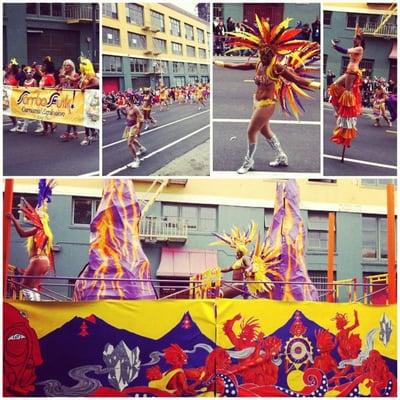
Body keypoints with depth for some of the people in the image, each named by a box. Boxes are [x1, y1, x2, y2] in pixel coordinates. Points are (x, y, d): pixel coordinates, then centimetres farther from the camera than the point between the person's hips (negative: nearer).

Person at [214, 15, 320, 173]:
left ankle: (248, 162, 18)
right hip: (258, 102, 8)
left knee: (251, 132, -1)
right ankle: (282, 157, 34)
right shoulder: (258, 65, 2)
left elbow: (295, 79, -26)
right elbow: (238, 66, 14)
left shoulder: (277, 67, -19)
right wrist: (222, 64, 20)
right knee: (265, 131, 19)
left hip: (267, 104, -8)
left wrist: (311, 84, -41)